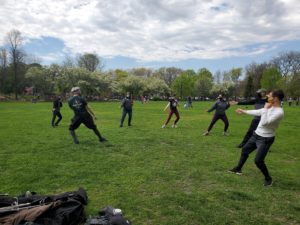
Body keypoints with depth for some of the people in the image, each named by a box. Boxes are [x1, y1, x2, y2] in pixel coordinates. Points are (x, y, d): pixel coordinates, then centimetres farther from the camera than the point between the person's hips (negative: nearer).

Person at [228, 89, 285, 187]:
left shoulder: (279, 112, -27)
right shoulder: (270, 107, 2)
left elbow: (264, 123, -33)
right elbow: (257, 112, 19)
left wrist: (265, 108, -26)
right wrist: (244, 111, 27)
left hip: (265, 139, -9)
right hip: (256, 135, 9)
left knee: (258, 160, -12)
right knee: (245, 150, 19)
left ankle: (268, 178, 15)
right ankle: (238, 169, 38)